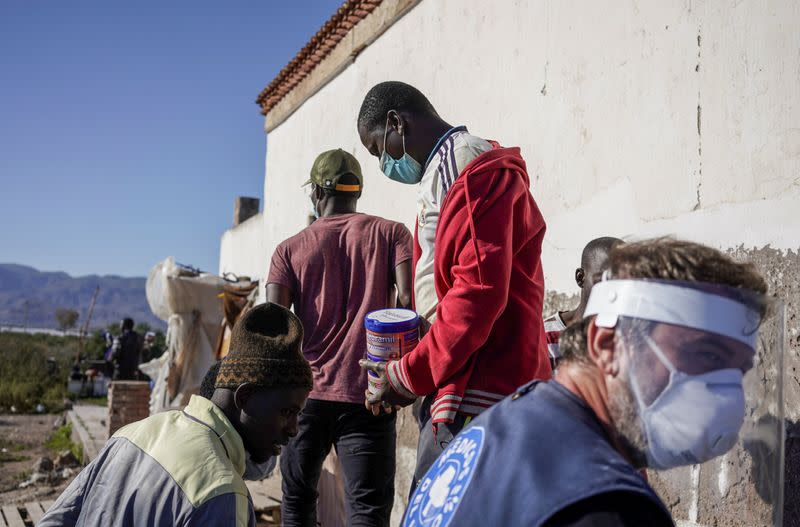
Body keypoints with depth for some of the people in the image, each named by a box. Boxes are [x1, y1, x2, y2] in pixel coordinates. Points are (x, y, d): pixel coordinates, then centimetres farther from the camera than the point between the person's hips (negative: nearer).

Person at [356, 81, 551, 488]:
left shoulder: (472, 169, -10)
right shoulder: (445, 171, 22)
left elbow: (479, 290, -20)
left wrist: (410, 375, -12)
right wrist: (416, 370, 12)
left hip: (477, 394, -10)